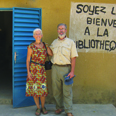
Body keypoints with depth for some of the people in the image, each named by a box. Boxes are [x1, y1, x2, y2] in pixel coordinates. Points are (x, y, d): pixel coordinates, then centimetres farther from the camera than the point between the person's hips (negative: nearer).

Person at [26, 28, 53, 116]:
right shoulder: (31, 46, -2)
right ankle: (38, 108, 17)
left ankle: (43, 107, 19)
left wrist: (47, 46, -3)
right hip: (33, 69, -2)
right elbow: (28, 60, -2)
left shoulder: (44, 45, 8)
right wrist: (28, 72, -7)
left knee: (43, 88, -1)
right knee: (34, 88, 2)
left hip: (42, 69, 2)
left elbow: (51, 54, -2)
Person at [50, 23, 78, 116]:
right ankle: (59, 107, 24)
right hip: (55, 68, 4)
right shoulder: (54, 42, 14)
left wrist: (72, 71, -10)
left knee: (67, 91, -2)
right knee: (56, 90, 9)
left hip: (66, 68, -4)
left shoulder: (70, 42, 2)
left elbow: (73, 58, -3)